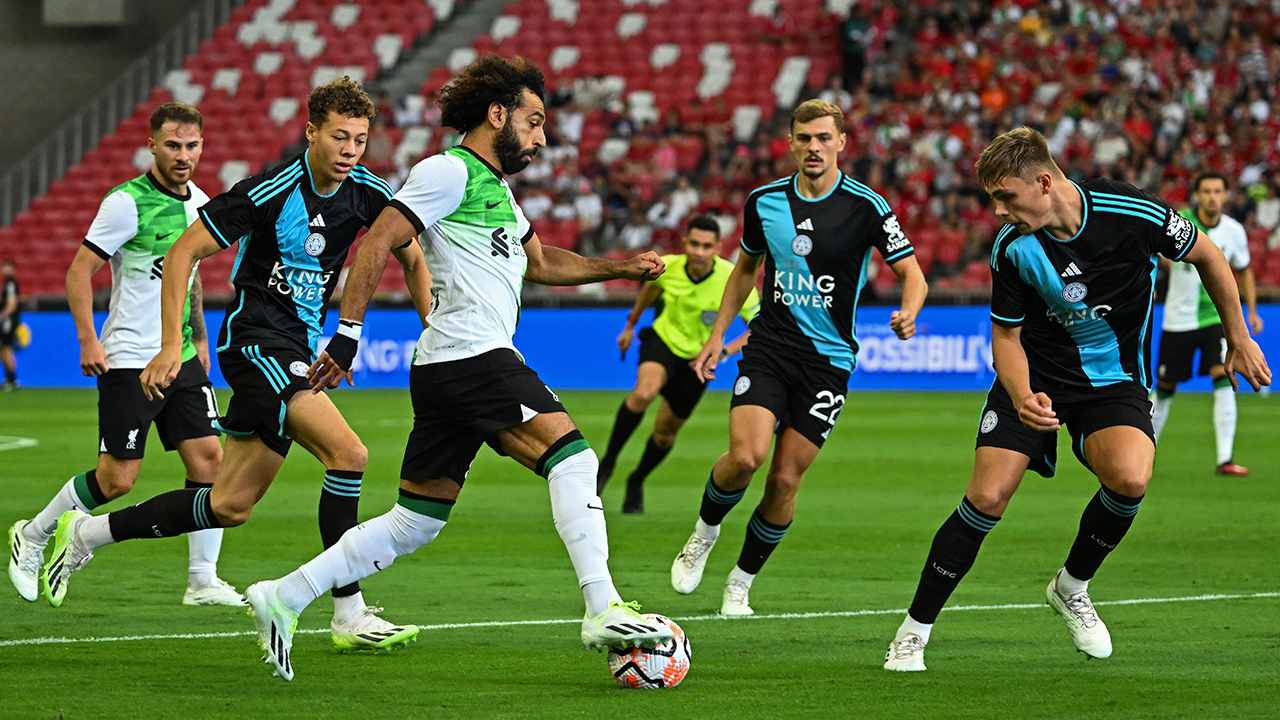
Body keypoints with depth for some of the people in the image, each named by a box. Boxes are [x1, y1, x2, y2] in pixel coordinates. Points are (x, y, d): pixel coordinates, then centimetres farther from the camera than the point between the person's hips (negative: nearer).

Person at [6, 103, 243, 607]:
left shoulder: (199, 203, 9)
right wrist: (88, 340, -18)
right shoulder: (127, 203, -14)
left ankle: (203, 582, 2)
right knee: (117, 478, -5)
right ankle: (32, 537, 16)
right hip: (130, 360, -7)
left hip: (181, 357, 7)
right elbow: (79, 271, -11)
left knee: (208, 458, -3)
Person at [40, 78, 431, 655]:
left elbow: (412, 259, 18)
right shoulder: (270, 191, -17)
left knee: (230, 505, 10)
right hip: (255, 342, -8)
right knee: (348, 453, -24)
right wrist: (171, 345, -16)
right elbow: (183, 253, -12)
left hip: (297, 350, 8)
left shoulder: (367, 192, 1)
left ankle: (86, 534, 24)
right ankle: (350, 616, -19)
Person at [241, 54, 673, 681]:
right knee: (571, 457, -16)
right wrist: (347, 334, -17)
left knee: (414, 523, 9)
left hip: (445, 370, 10)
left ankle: (282, 599, 10)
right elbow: (377, 246, -12)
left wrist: (621, 268, 29)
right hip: (472, 354, -10)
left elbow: (540, 263, 39)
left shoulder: (496, 189, 26)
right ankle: (603, 611, -24)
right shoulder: (450, 171, -5)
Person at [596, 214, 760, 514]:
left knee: (665, 435, 11)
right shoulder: (667, 267, -17)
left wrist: (724, 351, -30)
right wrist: (631, 323, 21)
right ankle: (607, 463, -19)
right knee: (645, 391, -34)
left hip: (697, 359, 1)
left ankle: (637, 482, 41)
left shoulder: (733, 281, -25)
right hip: (662, 341, -1)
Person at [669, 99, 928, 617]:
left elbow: (912, 272, -6)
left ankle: (741, 581, 15)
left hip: (828, 360, -1)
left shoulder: (865, 206, -7)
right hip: (768, 348, 1)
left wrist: (908, 313, -28)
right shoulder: (764, 201, 4)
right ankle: (704, 533, 9)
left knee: (785, 478, -3)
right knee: (746, 456, -20)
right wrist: (717, 335, 16)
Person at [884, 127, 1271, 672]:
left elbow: (1207, 258, -2)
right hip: (1037, 379, 0)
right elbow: (1007, 335, -3)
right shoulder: (1012, 249, -16)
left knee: (1129, 479, -29)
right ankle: (915, 630, 1)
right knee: (986, 498, -14)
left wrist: (1238, 339, 6)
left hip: (1114, 378, 0)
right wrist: (1023, 398, -23)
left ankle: (1071, 588, 0)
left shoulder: (1133, 213, -21)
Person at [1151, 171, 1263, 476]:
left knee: (1224, 381, -19)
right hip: (1178, 321, 0)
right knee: (1165, 389, 9)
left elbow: (1244, 270, 14)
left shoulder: (1234, 231, -3)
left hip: (1217, 316, 1)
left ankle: (1225, 459, -20)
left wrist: (1252, 311, 8)